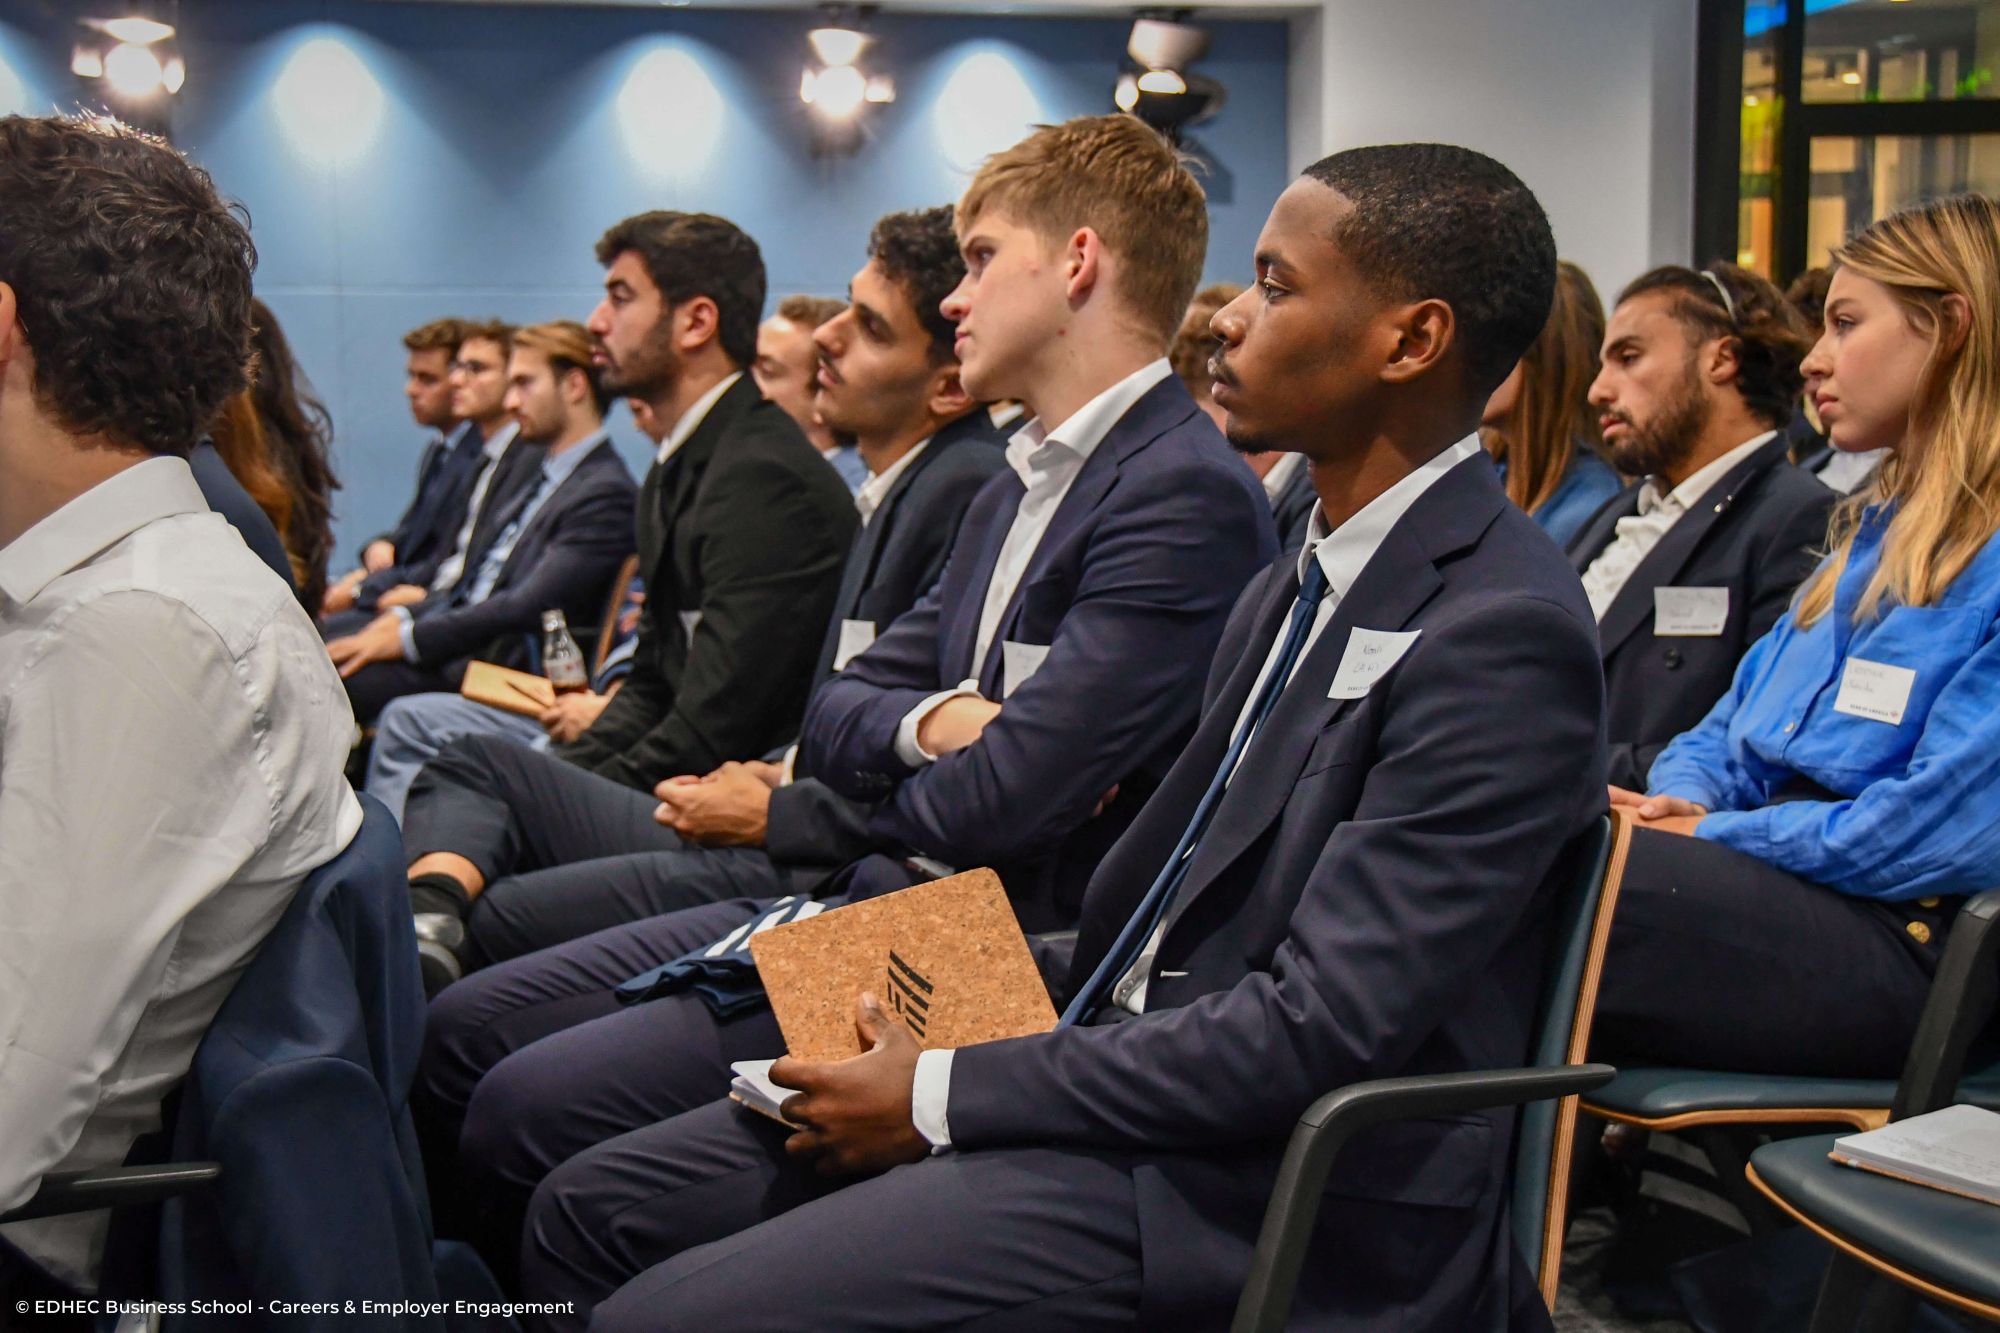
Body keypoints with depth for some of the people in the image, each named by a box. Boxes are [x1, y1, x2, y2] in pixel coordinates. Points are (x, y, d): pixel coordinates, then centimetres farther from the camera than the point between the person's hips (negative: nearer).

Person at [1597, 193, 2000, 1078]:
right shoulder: (1871, 536, 25)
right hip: (1775, 889, 9)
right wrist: (1683, 800, 2)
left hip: (1896, 935, -8)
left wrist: (1719, 835, -9)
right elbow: (1735, 724, 26)